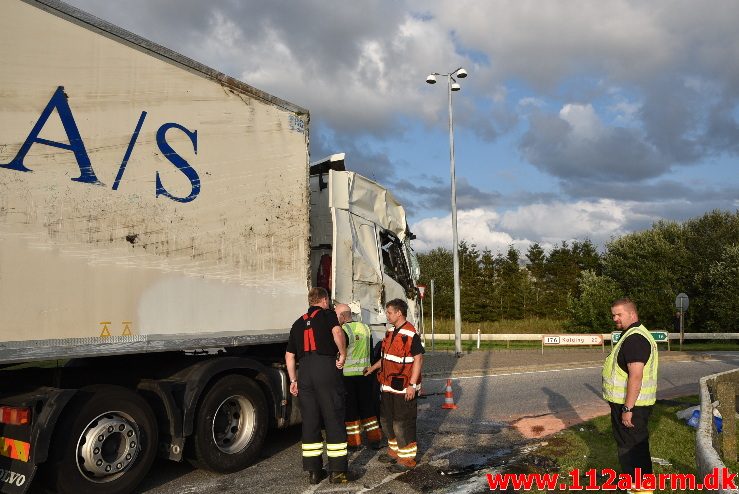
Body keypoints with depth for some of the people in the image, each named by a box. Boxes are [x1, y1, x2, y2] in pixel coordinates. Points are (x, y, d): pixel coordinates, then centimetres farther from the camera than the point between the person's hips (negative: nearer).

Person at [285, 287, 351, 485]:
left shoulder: (298, 323, 21)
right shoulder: (327, 314, 5)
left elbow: (289, 355, 20)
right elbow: (337, 332, -17)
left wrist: (293, 380, 23)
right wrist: (343, 354, -6)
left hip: (305, 372, 5)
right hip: (327, 368, -5)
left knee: (310, 421, 11)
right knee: (334, 419, 3)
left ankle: (314, 470, 16)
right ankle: (338, 470, 7)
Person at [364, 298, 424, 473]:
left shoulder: (410, 334, -17)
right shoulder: (390, 332, 12)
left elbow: (418, 359, -19)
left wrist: (412, 385, -21)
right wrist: (373, 368, 21)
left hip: (404, 388, -10)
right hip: (388, 386, 10)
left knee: (403, 424, -1)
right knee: (387, 420, 19)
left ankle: (407, 459, 12)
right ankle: (394, 451, 36)